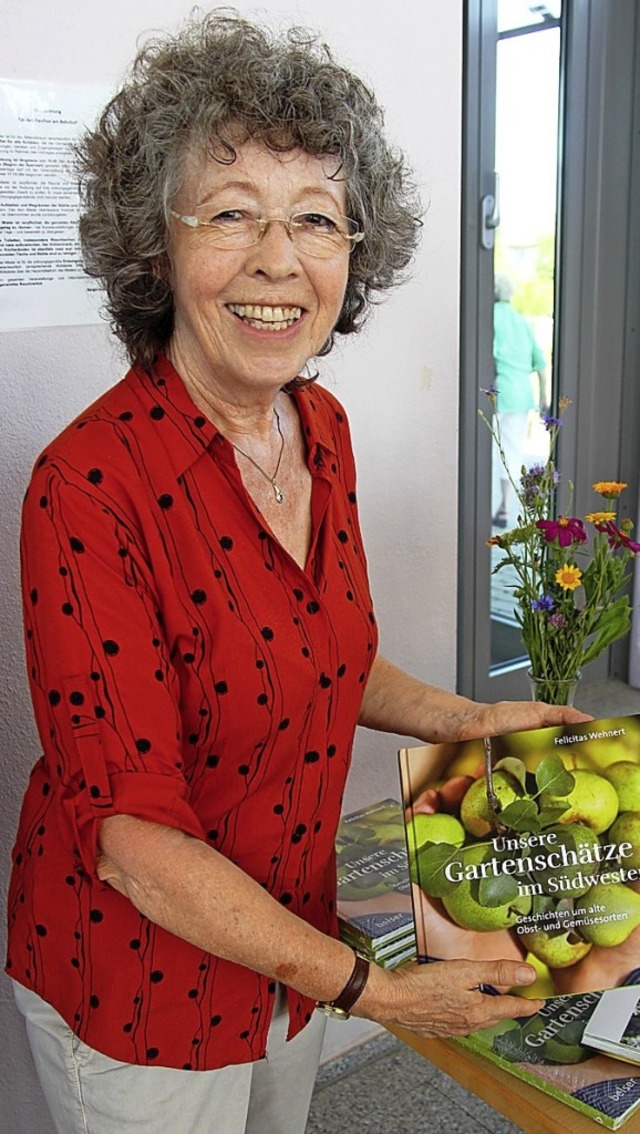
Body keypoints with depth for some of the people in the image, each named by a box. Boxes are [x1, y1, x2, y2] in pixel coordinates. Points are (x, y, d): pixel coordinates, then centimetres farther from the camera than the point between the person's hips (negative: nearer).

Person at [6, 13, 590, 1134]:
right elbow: (134, 837, -25)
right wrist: (370, 988, -20)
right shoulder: (91, 482, -28)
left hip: (285, 938, 6)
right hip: (135, 985, -6)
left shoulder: (323, 429, -5)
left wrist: (469, 720, 1)